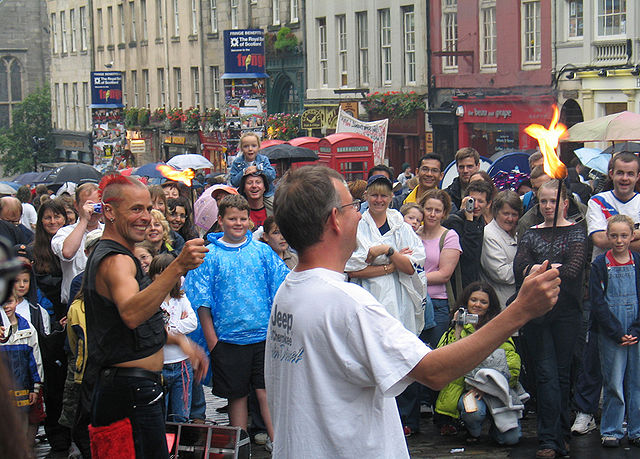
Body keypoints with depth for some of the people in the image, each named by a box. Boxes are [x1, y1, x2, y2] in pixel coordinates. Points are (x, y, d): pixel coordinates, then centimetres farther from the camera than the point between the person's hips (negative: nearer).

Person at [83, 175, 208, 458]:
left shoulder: (112, 256, 18)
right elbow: (131, 314, -38)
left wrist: (179, 341, 16)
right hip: (131, 391, -11)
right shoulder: (115, 260, -16)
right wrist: (178, 267, -46)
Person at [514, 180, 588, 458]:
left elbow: (573, 271, -11)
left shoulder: (576, 232, 5)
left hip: (566, 311, -1)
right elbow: (518, 269, -4)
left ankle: (559, 437, 14)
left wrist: (536, 270, -12)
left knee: (562, 373, 4)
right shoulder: (531, 234, 12)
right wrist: (554, 269, -17)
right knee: (546, 373, -4)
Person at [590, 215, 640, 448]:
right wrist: (617, 333, -11)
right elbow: (598, 304, -4)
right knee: (613, 383, -1)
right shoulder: (600, 265, 0)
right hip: (610, 334, -2)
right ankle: (611, 431, 9)